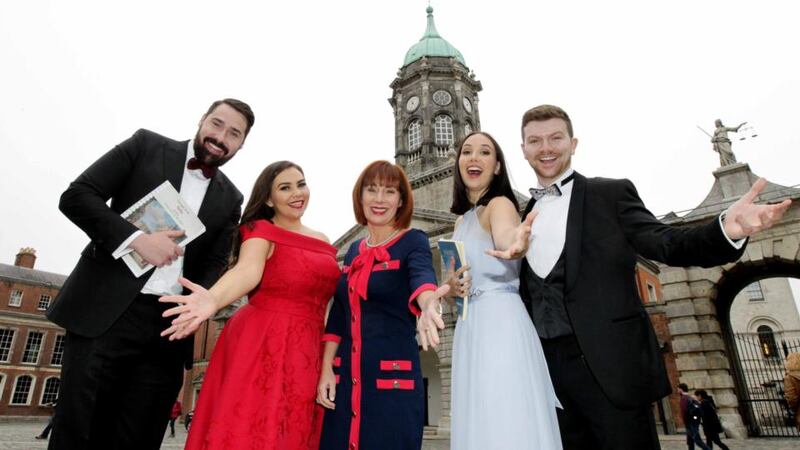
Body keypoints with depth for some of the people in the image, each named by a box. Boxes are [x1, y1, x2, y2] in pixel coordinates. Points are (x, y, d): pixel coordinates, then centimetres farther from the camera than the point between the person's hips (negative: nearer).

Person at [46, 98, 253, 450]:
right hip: (105, 312, -2)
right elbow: (76, 196, -2)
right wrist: (136, 239, -17)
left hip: (170, 326, 3)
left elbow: (214, 263, 8)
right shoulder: (147, 145, 6)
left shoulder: (230, 199, 13)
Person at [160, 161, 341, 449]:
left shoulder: (323, 242, 13)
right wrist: (214, 299, -44)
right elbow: (248, 270, -23)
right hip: (261, 347, -5)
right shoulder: (261, 231, -3)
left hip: (306, 355, 6)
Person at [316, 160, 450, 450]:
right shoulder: (354, 250, 10)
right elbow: (338, 314, 10)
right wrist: (326, 369, 2)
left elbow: (422, 275, -27)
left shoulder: (413, 241, -5)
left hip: (393, 376, -4)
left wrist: (428, 303, -48)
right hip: (344, 376, 5)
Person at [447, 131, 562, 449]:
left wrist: (514, 245, -53)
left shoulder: (499, 204, -5)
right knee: (479, 423, 10)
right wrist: (450, 287, 2)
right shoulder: (462, 220, 19)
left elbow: (505, 235, -30)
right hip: (469, 330, 8)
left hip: (501, 322, -8)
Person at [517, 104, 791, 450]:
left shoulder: (611, 194, 2)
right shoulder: (523, 215, 13)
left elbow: (664, 243, -9)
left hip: (610, 364, -3)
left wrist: (727, 230, -27)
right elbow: (526, 291, 14)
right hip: (545, 367, 4)